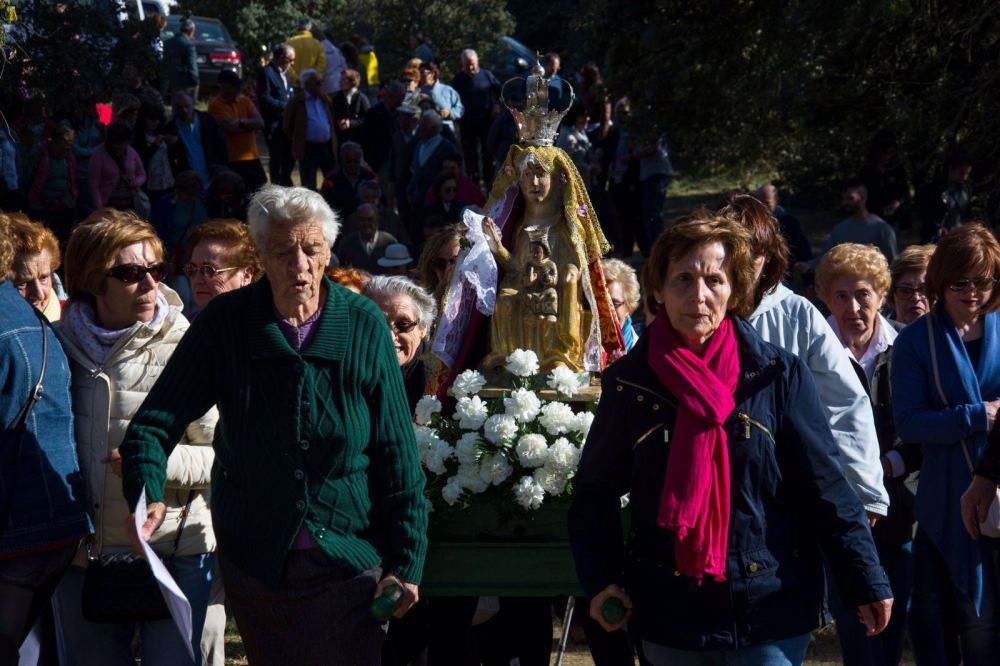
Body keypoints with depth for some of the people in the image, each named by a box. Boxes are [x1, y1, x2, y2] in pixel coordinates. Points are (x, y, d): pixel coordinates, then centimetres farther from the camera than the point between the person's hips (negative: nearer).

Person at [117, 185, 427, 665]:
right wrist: (147, 496, -25)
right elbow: (154, 422, -5)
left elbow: (397, 453, -3)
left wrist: (407, 563, -6)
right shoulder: (225, 323, -6)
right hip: (255, 566, 1)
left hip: (349, 562, -1)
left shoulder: (363, 325, -6)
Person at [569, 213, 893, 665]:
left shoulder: (779, 375, -3)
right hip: (669, 619, 2)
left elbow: (825, 489, -2)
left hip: (770, 616, -2)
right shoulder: (629, 382, 1)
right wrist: (599, 577, -4)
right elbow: (595, 491, 9)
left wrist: (866, 584, -4)